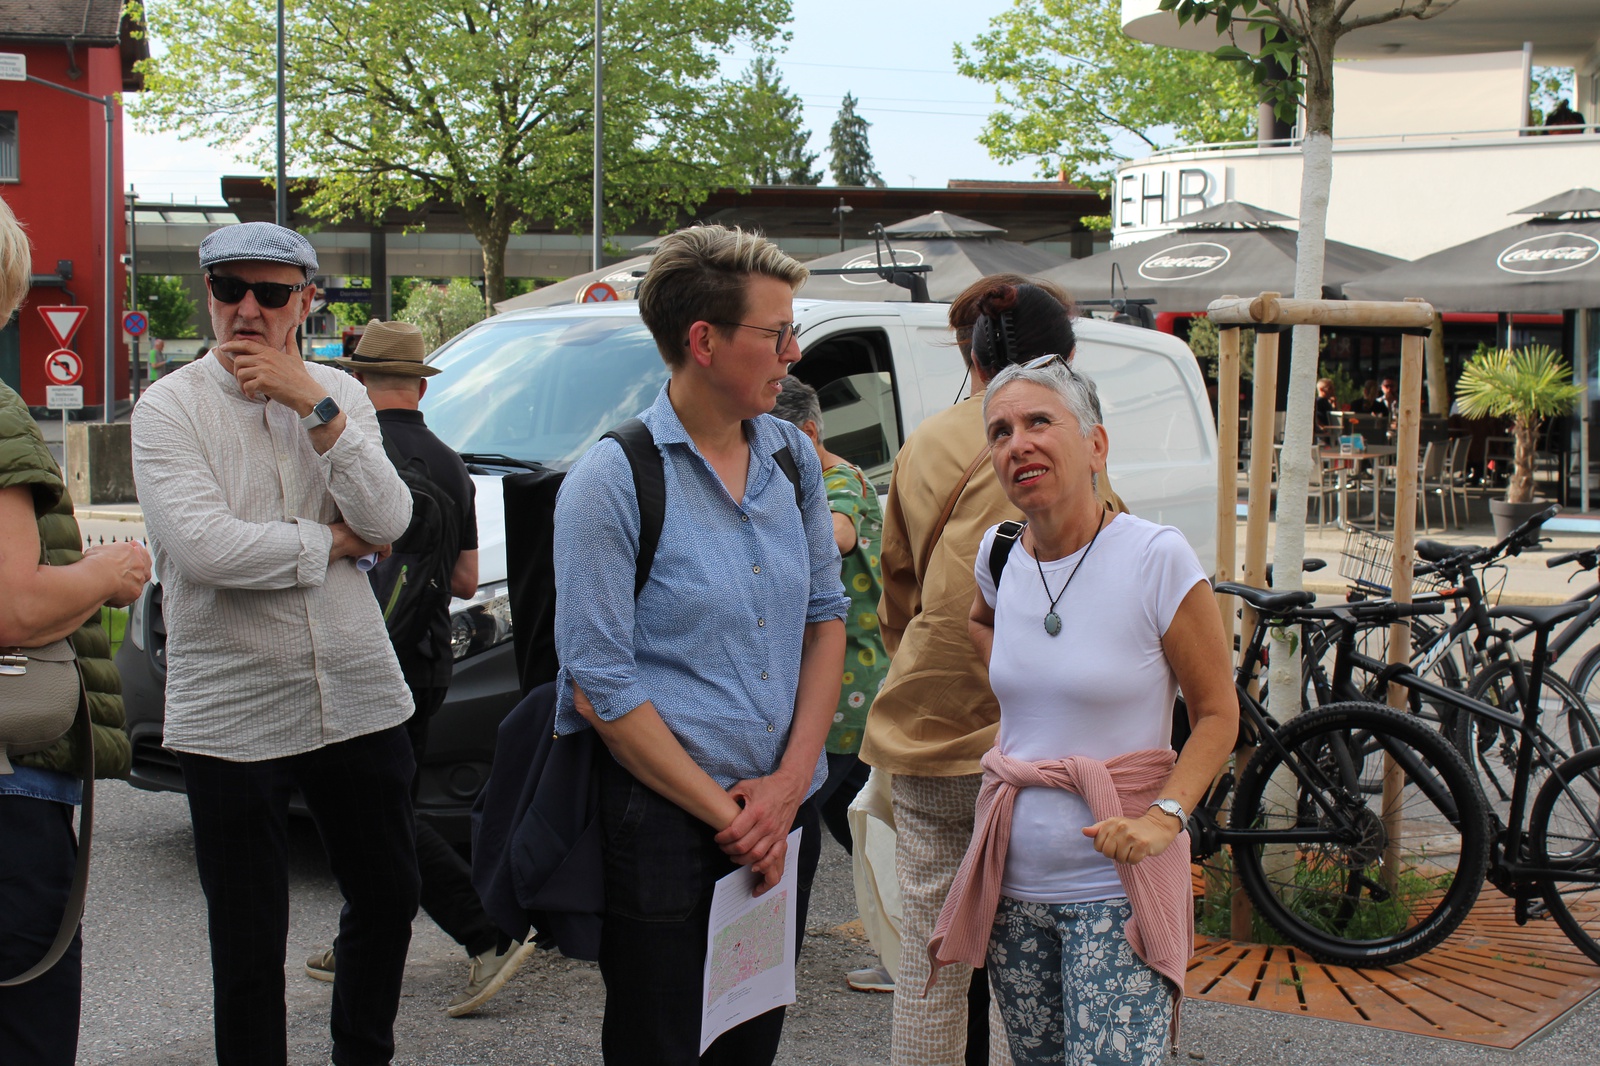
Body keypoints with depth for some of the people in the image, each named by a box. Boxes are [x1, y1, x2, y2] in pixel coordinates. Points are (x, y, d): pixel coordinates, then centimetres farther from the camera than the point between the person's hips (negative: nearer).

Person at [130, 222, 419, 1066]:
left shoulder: (340, 395, 6)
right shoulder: (169, 409, -6)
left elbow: (387, 520, -8)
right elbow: (205, 547, -20)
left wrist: (315, 406, -16)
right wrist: (335, 541, -9)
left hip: (360, 700, 4)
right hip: (231, 717, -4)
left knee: (388, 897, 18)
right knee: (248, 943, 5)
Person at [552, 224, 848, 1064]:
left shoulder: (793, 459, 6)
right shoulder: (612, 480, -13)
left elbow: (825, 615, 9)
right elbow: (600, 688, -14)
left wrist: (791, 782, -4)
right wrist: (727, 815, -12)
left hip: (783, 816, 6)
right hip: (663, 827, -6)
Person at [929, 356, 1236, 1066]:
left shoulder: (1157, 557, -11)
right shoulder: (998, 554, 4)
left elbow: (1218, 712, -6)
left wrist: (1165, 816, -19)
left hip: (1114, 884, -5)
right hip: (1012, 879, 5)